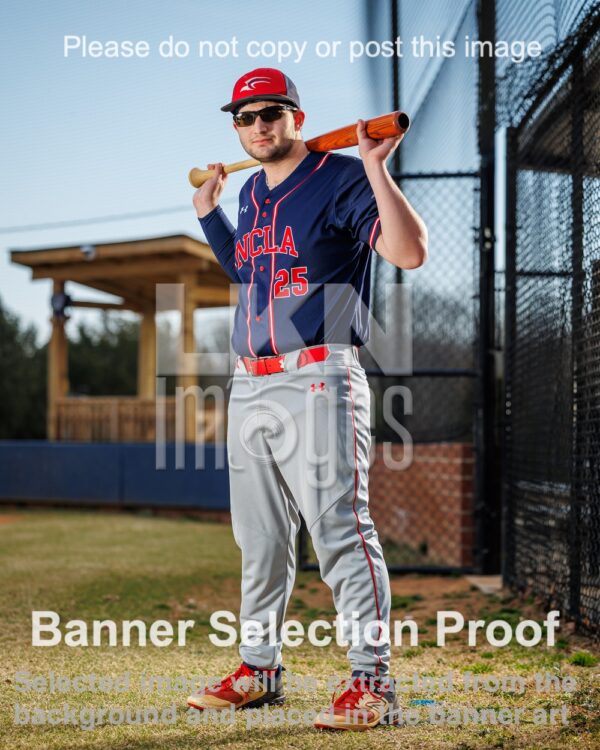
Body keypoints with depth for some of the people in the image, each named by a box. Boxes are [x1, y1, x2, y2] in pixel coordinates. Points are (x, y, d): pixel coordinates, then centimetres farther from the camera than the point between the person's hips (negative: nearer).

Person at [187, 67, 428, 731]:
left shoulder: (342, 179, -5)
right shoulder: (251, 194, 18)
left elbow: (411, 253, -19)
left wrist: (376, 170, -23)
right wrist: (208, 212, 29)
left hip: (318, 382, -8)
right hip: (249, 386, 8)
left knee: (340, 528, -12)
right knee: (259, 538, 14)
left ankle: (372, 681, -7)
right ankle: (259, 668, 25)